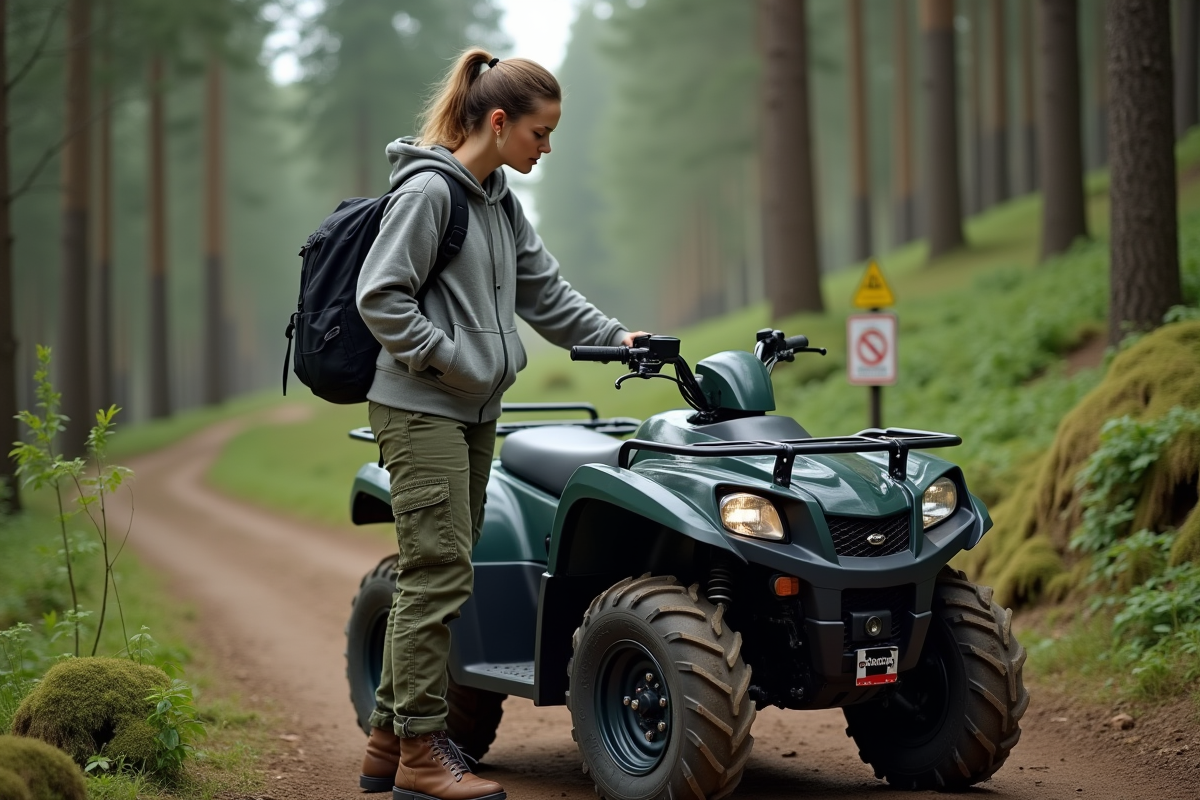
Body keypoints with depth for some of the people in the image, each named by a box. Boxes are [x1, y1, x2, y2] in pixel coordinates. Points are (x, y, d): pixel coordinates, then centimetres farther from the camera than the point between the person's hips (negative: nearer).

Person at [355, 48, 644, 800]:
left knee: (432, 577, 10)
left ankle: (389, 738, 18)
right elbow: (380, 297, -16)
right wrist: (454, 359, -15)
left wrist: (617, 336, 6)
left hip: (473, 415, 9)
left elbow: (546, 293, 17)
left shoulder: (502, 203, 16)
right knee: (440, 573, -10)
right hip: (420, 408, -9)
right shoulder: (427, 191, -12)